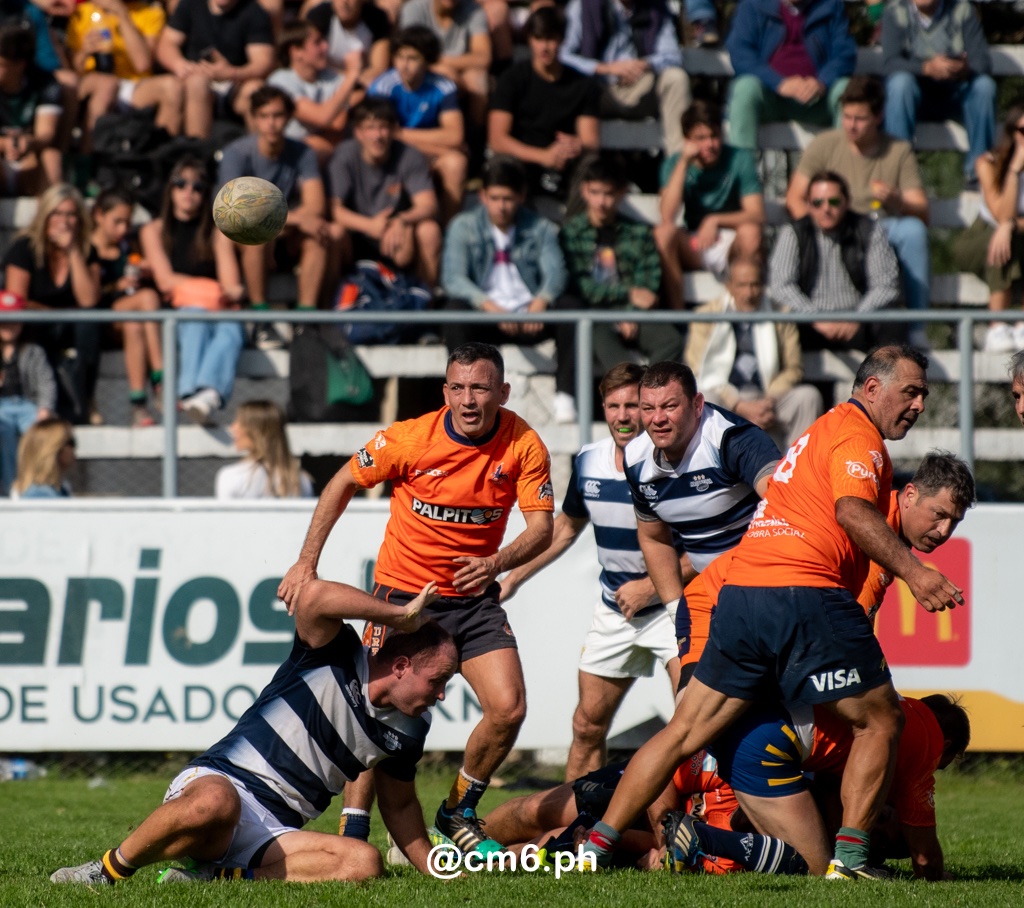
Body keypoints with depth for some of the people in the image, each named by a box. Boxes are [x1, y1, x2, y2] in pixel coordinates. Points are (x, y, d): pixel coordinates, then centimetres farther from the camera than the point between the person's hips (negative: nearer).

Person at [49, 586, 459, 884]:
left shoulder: (407, 730, 13)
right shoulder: (337, 658, -5)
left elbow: (399, 805, 29)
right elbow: (313, 597, -25)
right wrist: (402, 615, -15)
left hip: (274, 835, 6)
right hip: (218, 781, -6)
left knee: (365, 863, -23)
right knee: (214, 804, -44)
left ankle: (214, 876, -22)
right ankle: (109, 871, -18)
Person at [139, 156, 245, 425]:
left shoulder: (216, 231, 19)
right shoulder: (154, 230, 17)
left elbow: (231, 283, 6)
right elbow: (166, 281, 4)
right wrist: (217, 290, -1)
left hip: (220, 312, 1)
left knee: (230, 331, -36)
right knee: (196, 320, -38)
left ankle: (206, 395, -69)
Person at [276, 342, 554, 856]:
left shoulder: (524, 446, -11)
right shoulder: (409, 439, -15)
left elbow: (542, 526, -10)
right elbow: (343, 485, -1)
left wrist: (497, 563, -30)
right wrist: (306, 564, -3)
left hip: (474, 597, 2)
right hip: (403, 591, -2)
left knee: (508, 708, -10)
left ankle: (458, 813, 14)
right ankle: (353, 832, 0)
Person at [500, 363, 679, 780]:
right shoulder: (589, 462, 0)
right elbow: (566, 527, 19)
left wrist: (652, 587, -20)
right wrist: (514, 578, 19)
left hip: (671, 604, -6)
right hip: (614, 612, 6)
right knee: (588, 726, 9)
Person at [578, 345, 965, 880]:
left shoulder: (821, 431, 29)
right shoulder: (857, 434, -2)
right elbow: (852, 510, -19)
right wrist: (912, 571, -25)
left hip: (739, 595, 9)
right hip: (806, 595, -9)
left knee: (686, 730, 10)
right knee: (879, 722, 3)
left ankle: (597, 842, 7)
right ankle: (850, 856, -4)